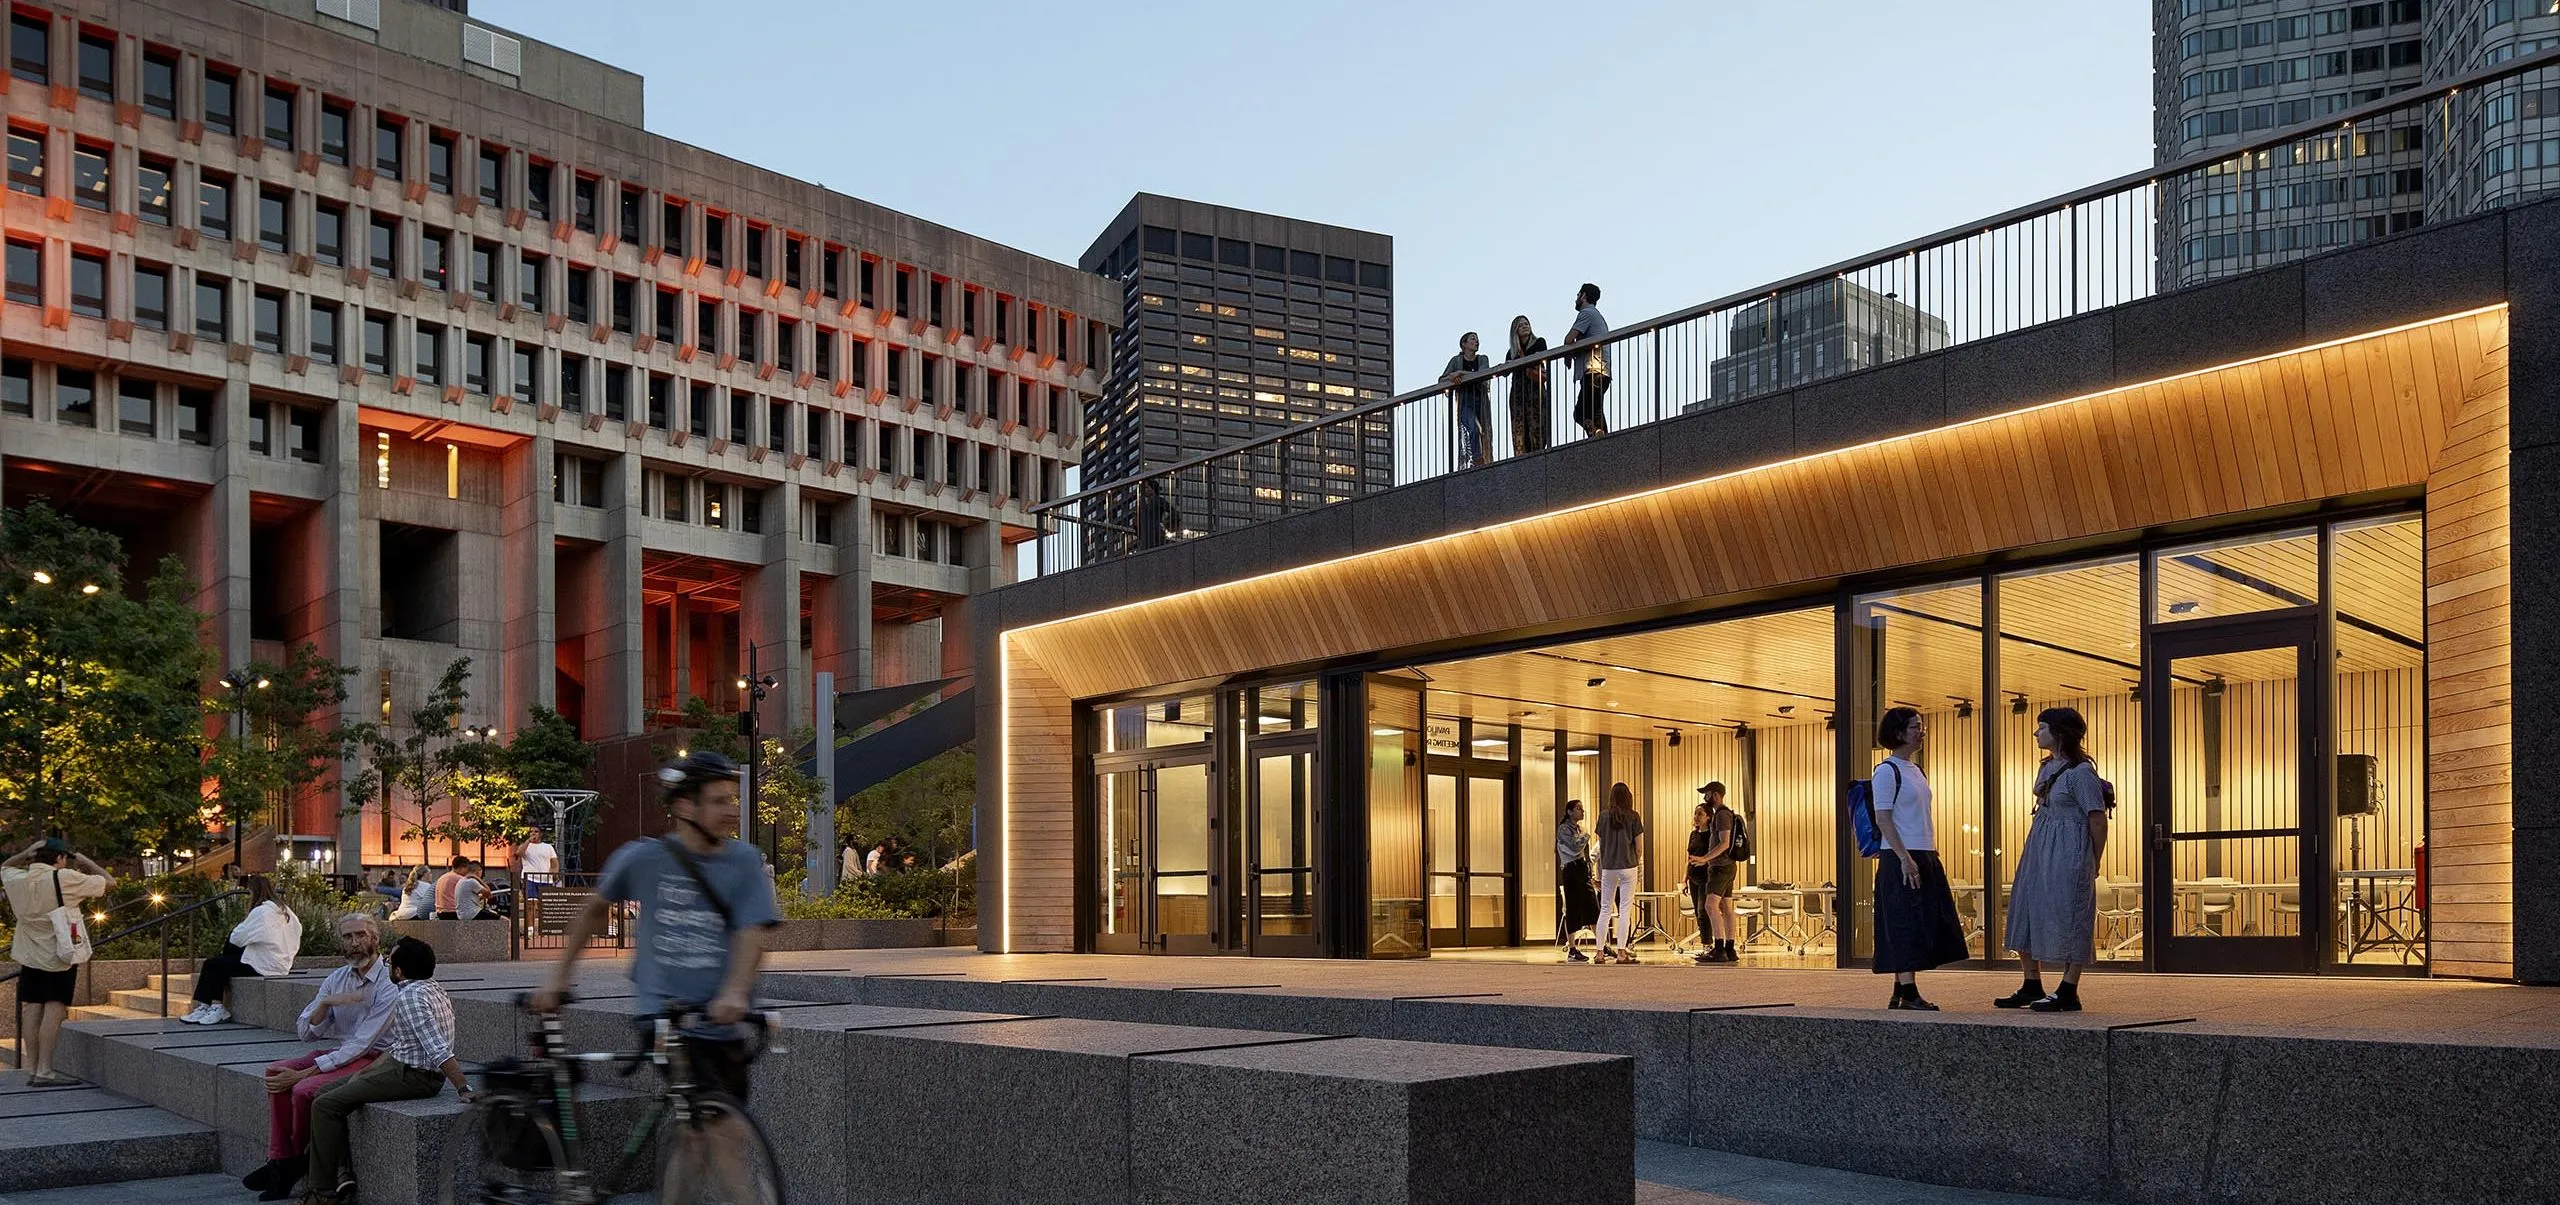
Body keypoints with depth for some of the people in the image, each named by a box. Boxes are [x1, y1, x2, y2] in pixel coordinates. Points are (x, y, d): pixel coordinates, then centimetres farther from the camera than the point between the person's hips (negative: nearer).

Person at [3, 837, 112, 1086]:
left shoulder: (17, 880, 0)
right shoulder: (65, 879, -15)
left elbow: (4, 867, 26)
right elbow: (109, 882, -8)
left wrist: (27, 853, 10)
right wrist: (84, 861, 4)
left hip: (29, 957, 6)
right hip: (59, 957, -6)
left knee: (32, 1010, 8)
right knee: (54, 1010, -5)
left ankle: (32, 1070, 10)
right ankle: (44, 1071, -9)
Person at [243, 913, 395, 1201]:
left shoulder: (390, 984, -17)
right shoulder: (337, 979, 7)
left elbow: (361, 1044, -21)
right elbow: (305, 1032, 4)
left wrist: (304, 1072, -22)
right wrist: (325, 1003, -17)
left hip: (374, 1058, -8)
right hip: (342, 1052, 8)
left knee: (304, 1089, -24)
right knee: (276, 1072, -10)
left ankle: (297, 1160, 2)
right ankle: (280, 1161, -9)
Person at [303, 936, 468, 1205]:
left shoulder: (410, 997, -20)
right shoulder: (432, 988, 11)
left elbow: (438, 1049, -29)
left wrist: (463, 1090, -34)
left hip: (412, 1076, -11)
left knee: (325, 1105, -9)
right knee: (328, 1092, 15)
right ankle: (343, 1175, 9)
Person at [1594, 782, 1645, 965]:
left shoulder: (1604, 815, 2)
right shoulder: (1633, 817, -4)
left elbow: (1601, 842, 8)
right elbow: (1639, 845, -3)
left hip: (1608, 867, 2)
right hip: (1628, 866, -2)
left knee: (1605, 909, 9)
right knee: (1625, 910, 0)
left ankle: (1600, 952, 8)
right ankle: (1621, 952, -5)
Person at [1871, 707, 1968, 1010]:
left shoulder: (1916, 770, 18)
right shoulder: (1887, 770, -8)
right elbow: (1883, 819, -14)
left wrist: (1932, 855, 15)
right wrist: (1905, 858, -20)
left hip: (1925, 857, 9)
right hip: (1901, 859, -9)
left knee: (1929, 925, 7)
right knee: (1906, 925, -9)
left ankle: (1900, 992, 11)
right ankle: (1908, 992, -8)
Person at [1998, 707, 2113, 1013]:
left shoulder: (2081, 772, -15)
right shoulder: (2047, 767, 11)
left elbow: (2097, 820, -12)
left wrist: (2093, 864, -5)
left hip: (2069, 854, -9)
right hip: (2039, 850, 9)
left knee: (2067, 918, -3)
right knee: (2026, 911, 10)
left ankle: (2068, 992, 5)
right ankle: (2032, 986, 21)